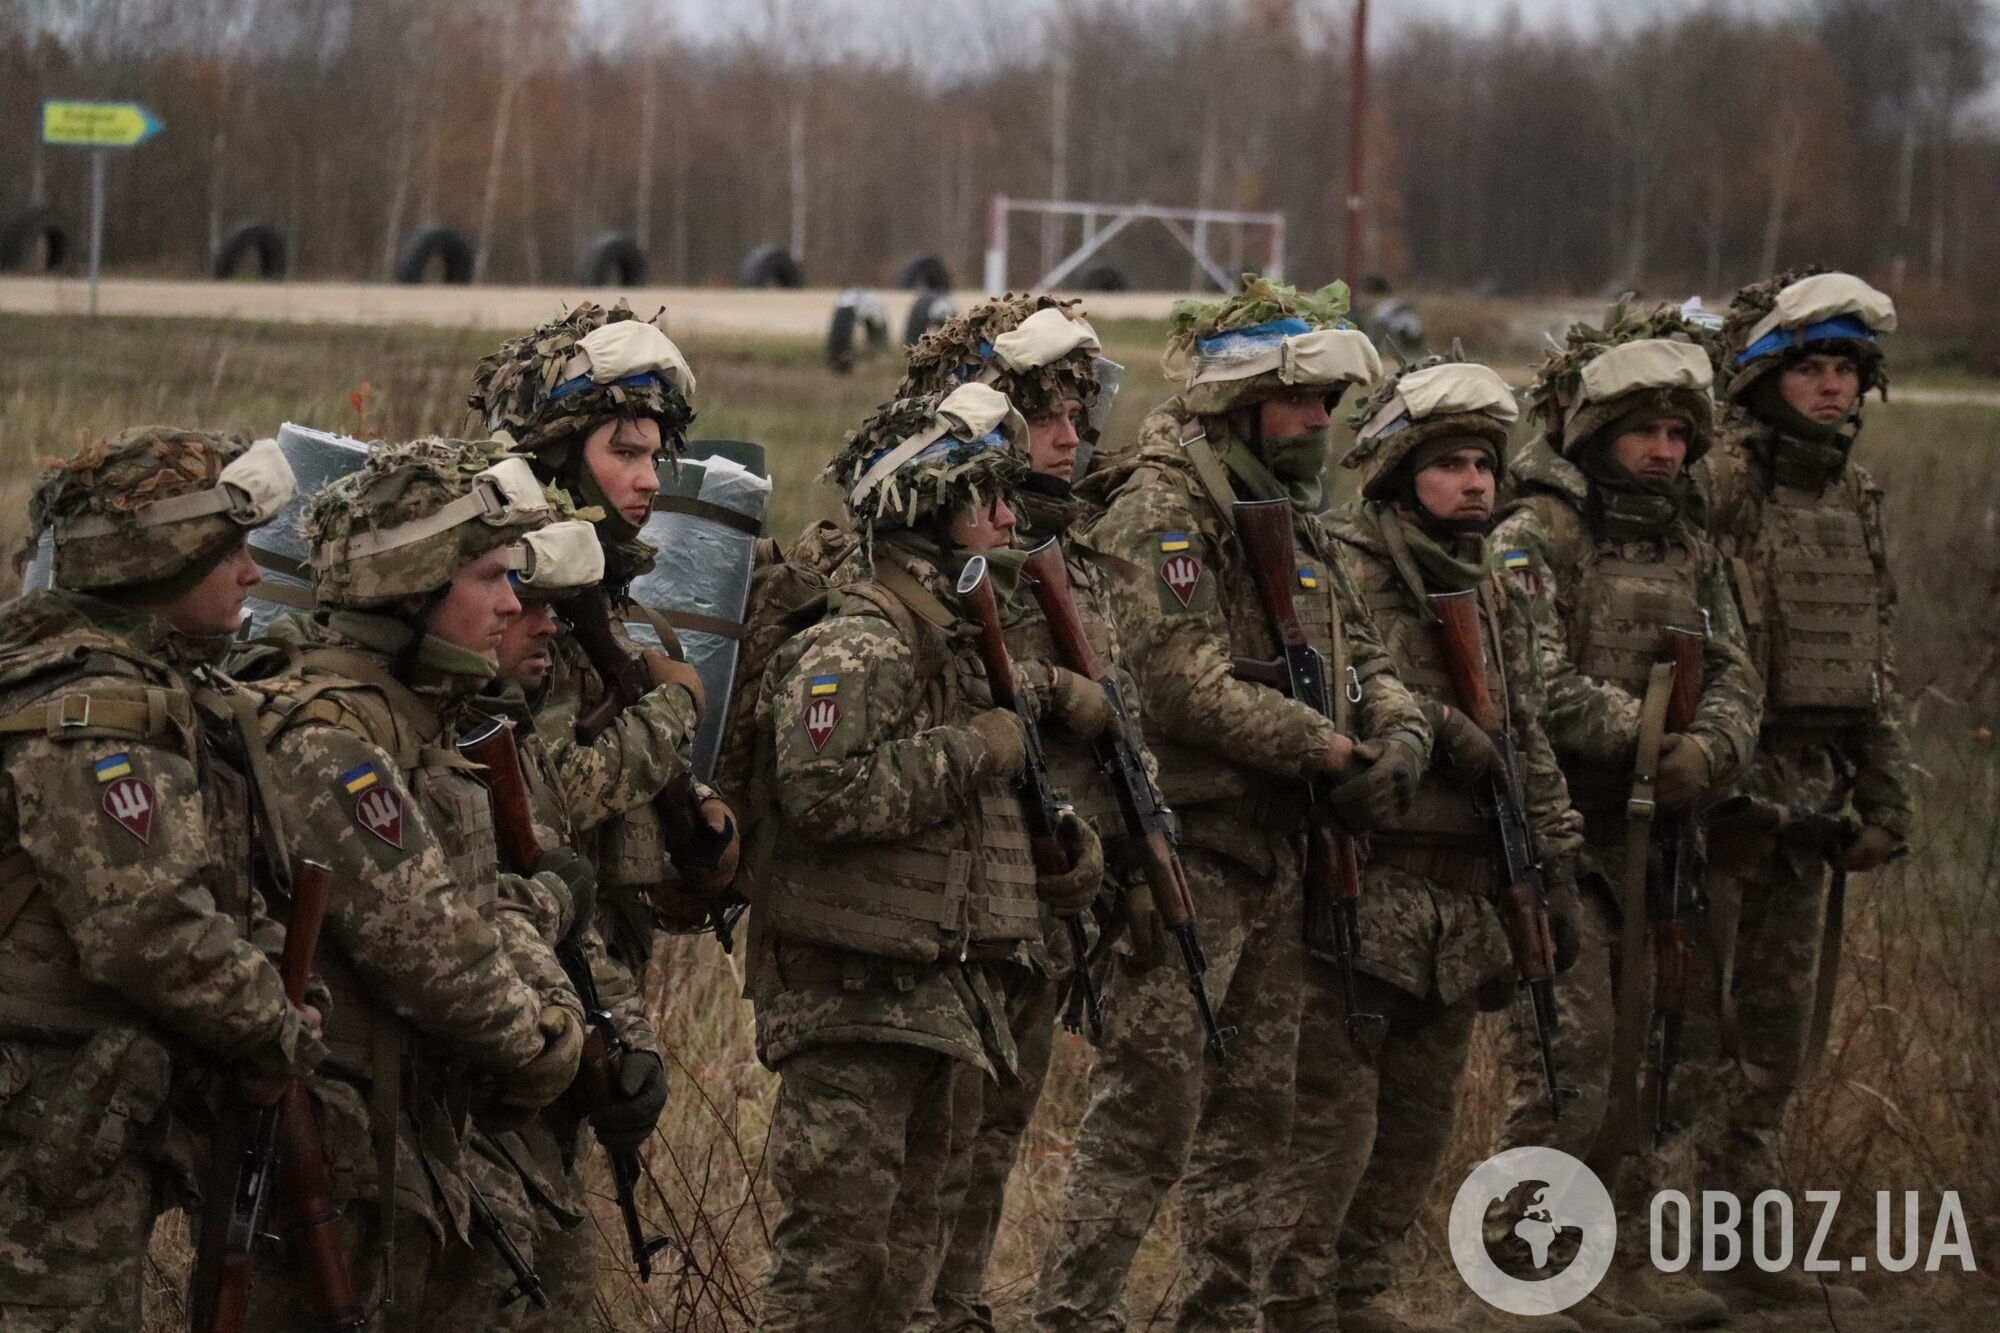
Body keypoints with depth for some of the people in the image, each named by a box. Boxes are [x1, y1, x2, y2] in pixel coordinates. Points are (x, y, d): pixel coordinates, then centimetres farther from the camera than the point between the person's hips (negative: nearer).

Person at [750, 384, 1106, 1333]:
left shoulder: (961, 638, 16)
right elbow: (823, 793, -28)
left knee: (903, 1251, 14)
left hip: (941, 995, 10)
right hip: (855, 996, -10)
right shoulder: (854, 646, -14)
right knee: (835, 1249, -10)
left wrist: (1061, 833, 10)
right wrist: (974, 749, -19)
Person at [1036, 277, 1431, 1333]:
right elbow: (1190, 685, -22)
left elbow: (1358, 656, 18)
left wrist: (1401, 733, -4)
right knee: (1147, 1110, -10)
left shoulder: (1290, 514, 16)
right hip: (1187, 852, -9)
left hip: (1275, 853, 9)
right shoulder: (1161, 511, -13)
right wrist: (1333, 750, -18)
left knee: (1253, 1108, 15)